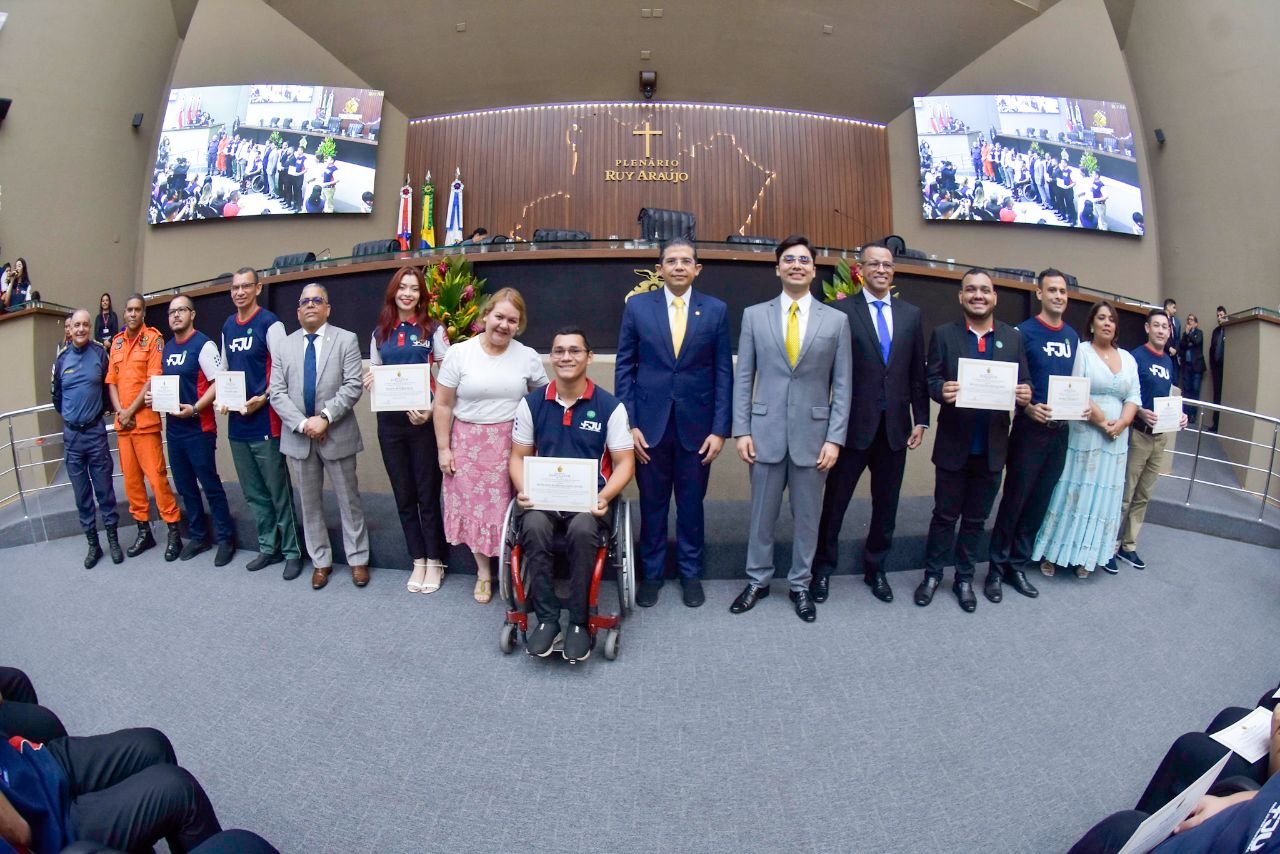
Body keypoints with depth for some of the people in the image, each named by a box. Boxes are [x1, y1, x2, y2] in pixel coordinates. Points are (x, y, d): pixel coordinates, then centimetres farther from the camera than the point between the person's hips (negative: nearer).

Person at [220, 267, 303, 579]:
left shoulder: (269, 323, -6)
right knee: (253, 493, 13)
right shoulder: (227, 327, 14)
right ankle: (268, 547, 24)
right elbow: (224, 369, 20)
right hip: (236, 424, 7)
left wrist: (262, 399, -21)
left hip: (264, 422, -7)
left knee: (279, 492, -1)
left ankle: (292, 552, 8)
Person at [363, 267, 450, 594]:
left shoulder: (433, 329, -1)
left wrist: (430, 410, -17)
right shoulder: (380, 332, 11)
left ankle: (435, 561, 16)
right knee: (404, 495, 9)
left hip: (425, 421, -4)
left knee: (427, 494, 2)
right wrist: (371, 380, -6)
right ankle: (418, 561, 21)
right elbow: (374, 374, 18)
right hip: (390, 422, 4)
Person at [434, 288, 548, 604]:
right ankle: (483, 572, 27)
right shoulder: (458, 353, -3)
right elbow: (443, 405, 0)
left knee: (509, 508, 0)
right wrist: (443, 448, -2)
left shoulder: (528, 356, 0)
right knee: (474, 506, 8)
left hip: (511, 445, 0)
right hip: (469, 444, 0)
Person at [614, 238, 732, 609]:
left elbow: (723, 372, 1)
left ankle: (690, 573, 28)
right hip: (650, 423, 0)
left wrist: (720, 428, -5)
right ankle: (652, 573, 27)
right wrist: (628, 423, -5)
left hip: (696, 425, 0)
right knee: (652, 504, 10)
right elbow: (624, 367, 2)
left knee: (691, 504, 11)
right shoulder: (637, 306, 2)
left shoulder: (716, 310, 2)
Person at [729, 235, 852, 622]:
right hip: (766, 431, 0)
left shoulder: (836, 320, 3)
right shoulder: (754, 315, 3)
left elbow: (842, 385, 2)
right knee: (762, 512, 10)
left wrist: (835, 438, -5)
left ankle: (800, 584, 27)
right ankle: (758, 580, 26)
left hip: (813, 432, 0)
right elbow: (743, 377, 3)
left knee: (807, 514, 10)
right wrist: (741, 430, -4)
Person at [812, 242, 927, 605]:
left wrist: (921, 419, 6)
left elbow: (918, 372, 11)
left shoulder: (911, 314, 9)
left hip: (895, 426, 4)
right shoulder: (841, 311, -4)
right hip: (854, 424, -4)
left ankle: (875, 568, 30)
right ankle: (823, 568, 24)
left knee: (886, 505, 13)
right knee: (835, 502, 7)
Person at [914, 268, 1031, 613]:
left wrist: (1025, 394, -19)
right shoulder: (943, 334, -1)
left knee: (976, 518, 14)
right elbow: (931, 381, -6)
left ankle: (964, 579, 28)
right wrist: (942, 389, -28)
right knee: (944, 515, 9)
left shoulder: (1013, 337, 6)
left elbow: (1022, 384, 4)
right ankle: (932, 574, 25)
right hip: (953, 444, -2)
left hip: (992, 445, 2)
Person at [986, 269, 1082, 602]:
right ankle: (996, 568, 9)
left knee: (1039, 503, 10)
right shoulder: (1023, 332, -6)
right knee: (1014, 500, -1)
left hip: (1060, 430, 6)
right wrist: (1029, 407, -23)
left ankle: (1018, 566, 21)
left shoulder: (1072, 336, 11)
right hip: (1030, 427, -5)